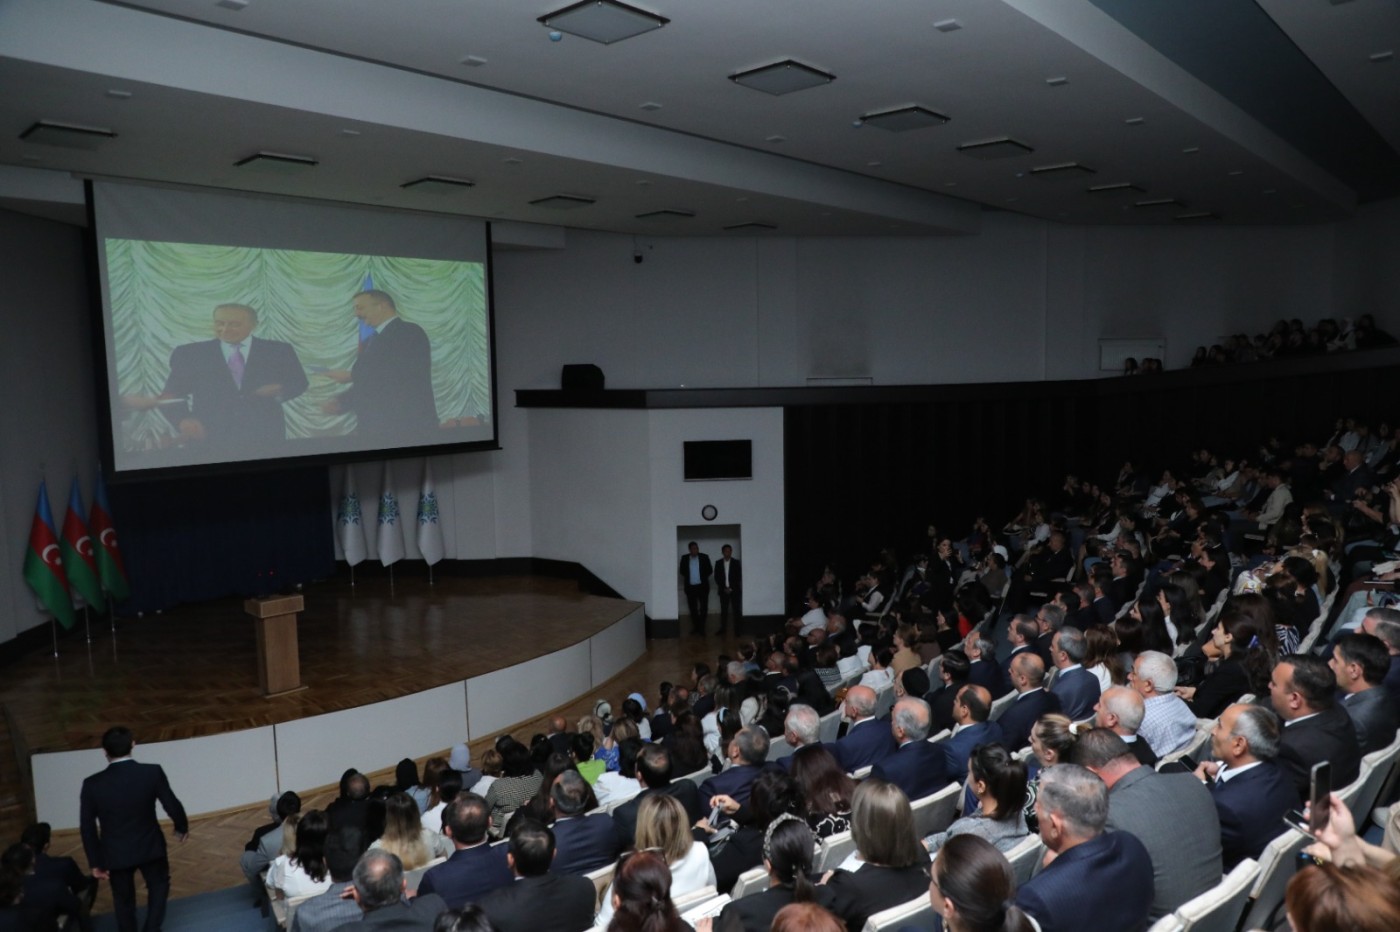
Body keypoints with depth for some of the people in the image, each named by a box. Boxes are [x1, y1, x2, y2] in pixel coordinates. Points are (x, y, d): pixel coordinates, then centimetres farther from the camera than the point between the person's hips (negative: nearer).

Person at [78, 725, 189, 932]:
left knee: (123, 897, 21)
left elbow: (87, 828, -9)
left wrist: (95, 862, 2)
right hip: (150, 847, 0)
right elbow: (172, 805, -11)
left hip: (115, 853, 1)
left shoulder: (92, 784, -16)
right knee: (158, 885, 25)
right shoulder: (153, 773, -19)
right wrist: (182, 828, 10)